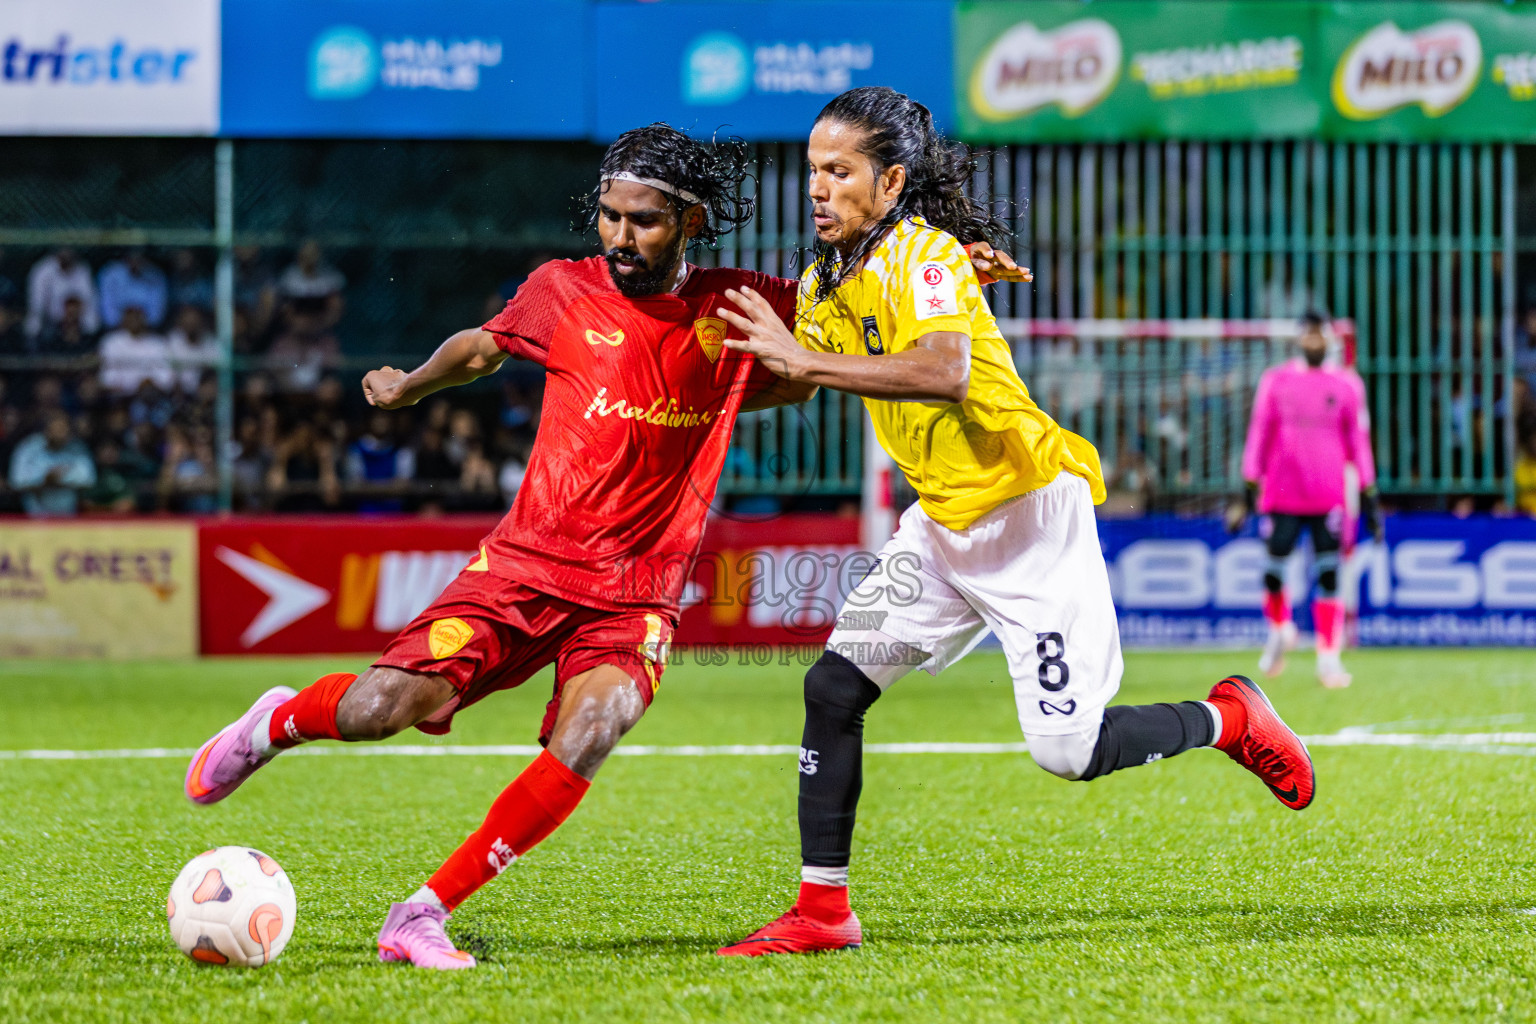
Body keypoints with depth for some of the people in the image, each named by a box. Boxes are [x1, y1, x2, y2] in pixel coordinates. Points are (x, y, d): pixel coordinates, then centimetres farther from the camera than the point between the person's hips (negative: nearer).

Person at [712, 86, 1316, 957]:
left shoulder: (922, 251, -19)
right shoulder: (829, 279, 8)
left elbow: (945, 372, -37)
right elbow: (796, 379, 22)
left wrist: (806, 359, -37)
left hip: (1031, 510, -8)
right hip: (944, 523, 8)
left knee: (1068, 749, -10)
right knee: (835, 685, -3)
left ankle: (1229, 720, 17)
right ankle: (822, 910, 4)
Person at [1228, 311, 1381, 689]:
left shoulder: (1346, 385, 6)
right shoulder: (1275, 381, 6)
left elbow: (1358, 441, 9)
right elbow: (1259, 434, 7)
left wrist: (1369, 496, 5)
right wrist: (1250, 489, 2)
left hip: (1329, 498, 0)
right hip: (1282, 496, 0)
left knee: (1328, 575, -7)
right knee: (1273, 572, -3)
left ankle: (1329, 657, -3)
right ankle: (1279, 630, 26)